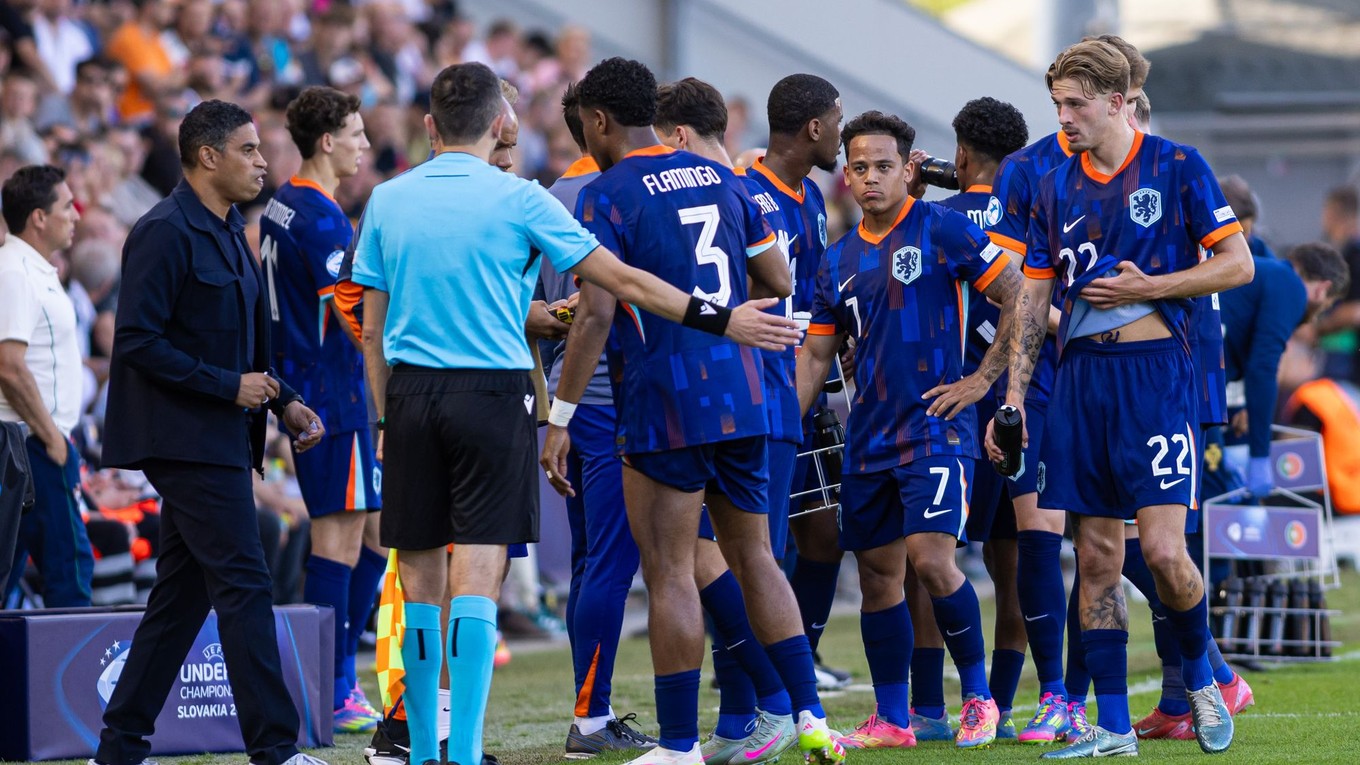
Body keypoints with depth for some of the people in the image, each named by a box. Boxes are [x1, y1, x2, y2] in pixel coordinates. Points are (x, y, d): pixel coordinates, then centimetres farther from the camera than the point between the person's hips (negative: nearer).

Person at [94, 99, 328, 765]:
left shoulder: (229, 234, 18)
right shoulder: (165, 233, -13)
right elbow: (139, 339, -18)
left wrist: (283, 401, 10)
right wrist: (229, 386, -18)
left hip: (217, 440, 10)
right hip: (187, 440, -10)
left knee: (182, 596, 11)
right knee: (243, 587, -11)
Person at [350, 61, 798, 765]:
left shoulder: (387, 201, 7)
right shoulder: (518, 201, -4)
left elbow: (372, 330, 9)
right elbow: (623, 282, -2)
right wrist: (721, 320, 4)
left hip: (410, 395, 3)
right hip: (493, 396, -3)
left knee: (420, 586, 8)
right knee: (476, 584, -6)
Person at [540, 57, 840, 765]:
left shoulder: (607, 197, -8)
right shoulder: (721, 180, 12)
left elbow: (595, 315, -16)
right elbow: (777, 283, 16)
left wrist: (559, 419, -14)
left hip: (665, 405, -6)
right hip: (741, 397, 7)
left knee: (669, 572, -2)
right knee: (753, 557, 14)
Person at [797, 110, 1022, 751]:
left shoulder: (942, 230, -4)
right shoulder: (839, 260, 13)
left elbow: (1019, 300, -5)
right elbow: (816, 353, 17)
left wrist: (982, 379, -7)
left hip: (935, 427, -6)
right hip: (868, 437, 6)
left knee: (930, 558, -18)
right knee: (878, 575, 7)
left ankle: (979, 697, -2)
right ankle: (891, 721, 15)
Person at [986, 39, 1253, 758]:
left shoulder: (1176, 167, -2)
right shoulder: (1055, 187, 11)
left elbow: (1237, 264, -2)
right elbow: (1034, 295, 14)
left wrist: (1147, 286, -10)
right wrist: (1014, 394, 7)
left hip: (1155, 373, -5)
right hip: (1081, 376, 5)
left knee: (1163, 550, -13)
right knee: (1096, 556, 3)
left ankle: (1199, 678, 14)